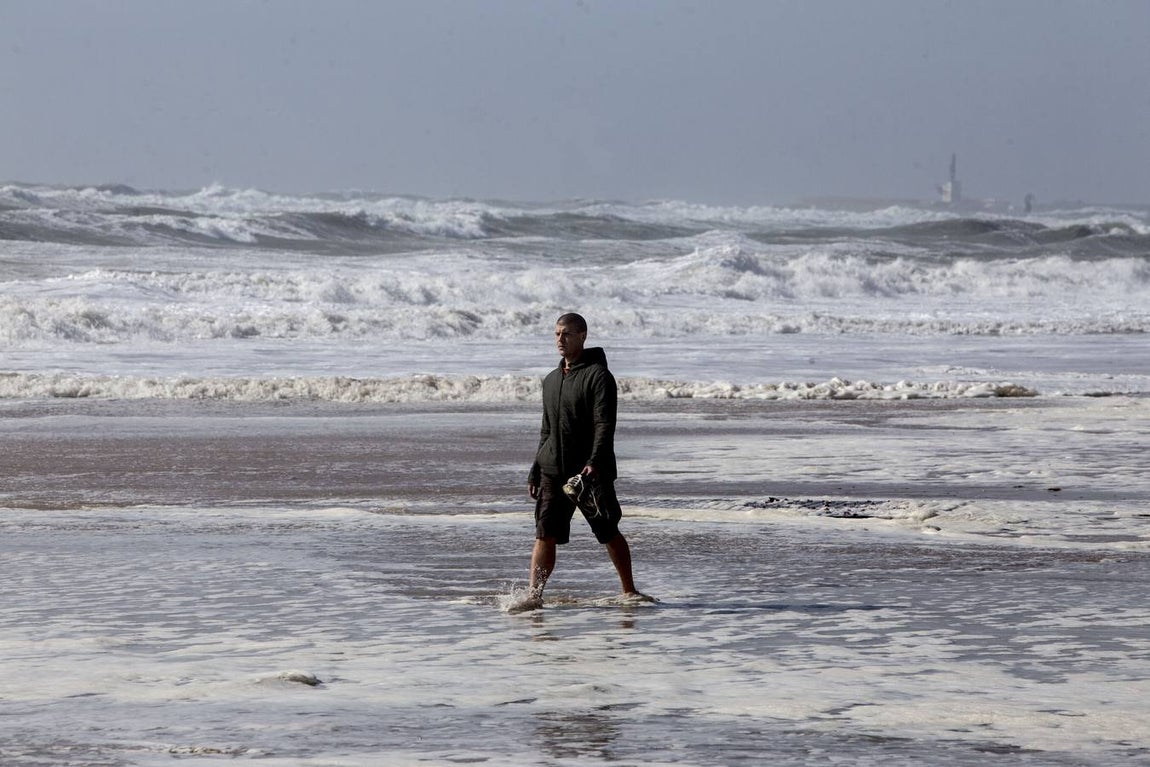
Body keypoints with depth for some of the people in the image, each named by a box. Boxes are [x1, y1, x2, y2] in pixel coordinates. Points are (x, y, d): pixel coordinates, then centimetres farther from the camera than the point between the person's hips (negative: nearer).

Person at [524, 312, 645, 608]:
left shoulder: (598, 375, -7)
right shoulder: (551, 380, 16)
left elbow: (604, 425, -17)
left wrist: (594, 462, -30)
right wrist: (535, 472, 18)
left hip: (592, 472, -5)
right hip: (553, 472, 5)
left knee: (610, 533, 5)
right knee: (545, 535, -6)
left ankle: (629, 591, 19)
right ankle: (533, 596, -10)